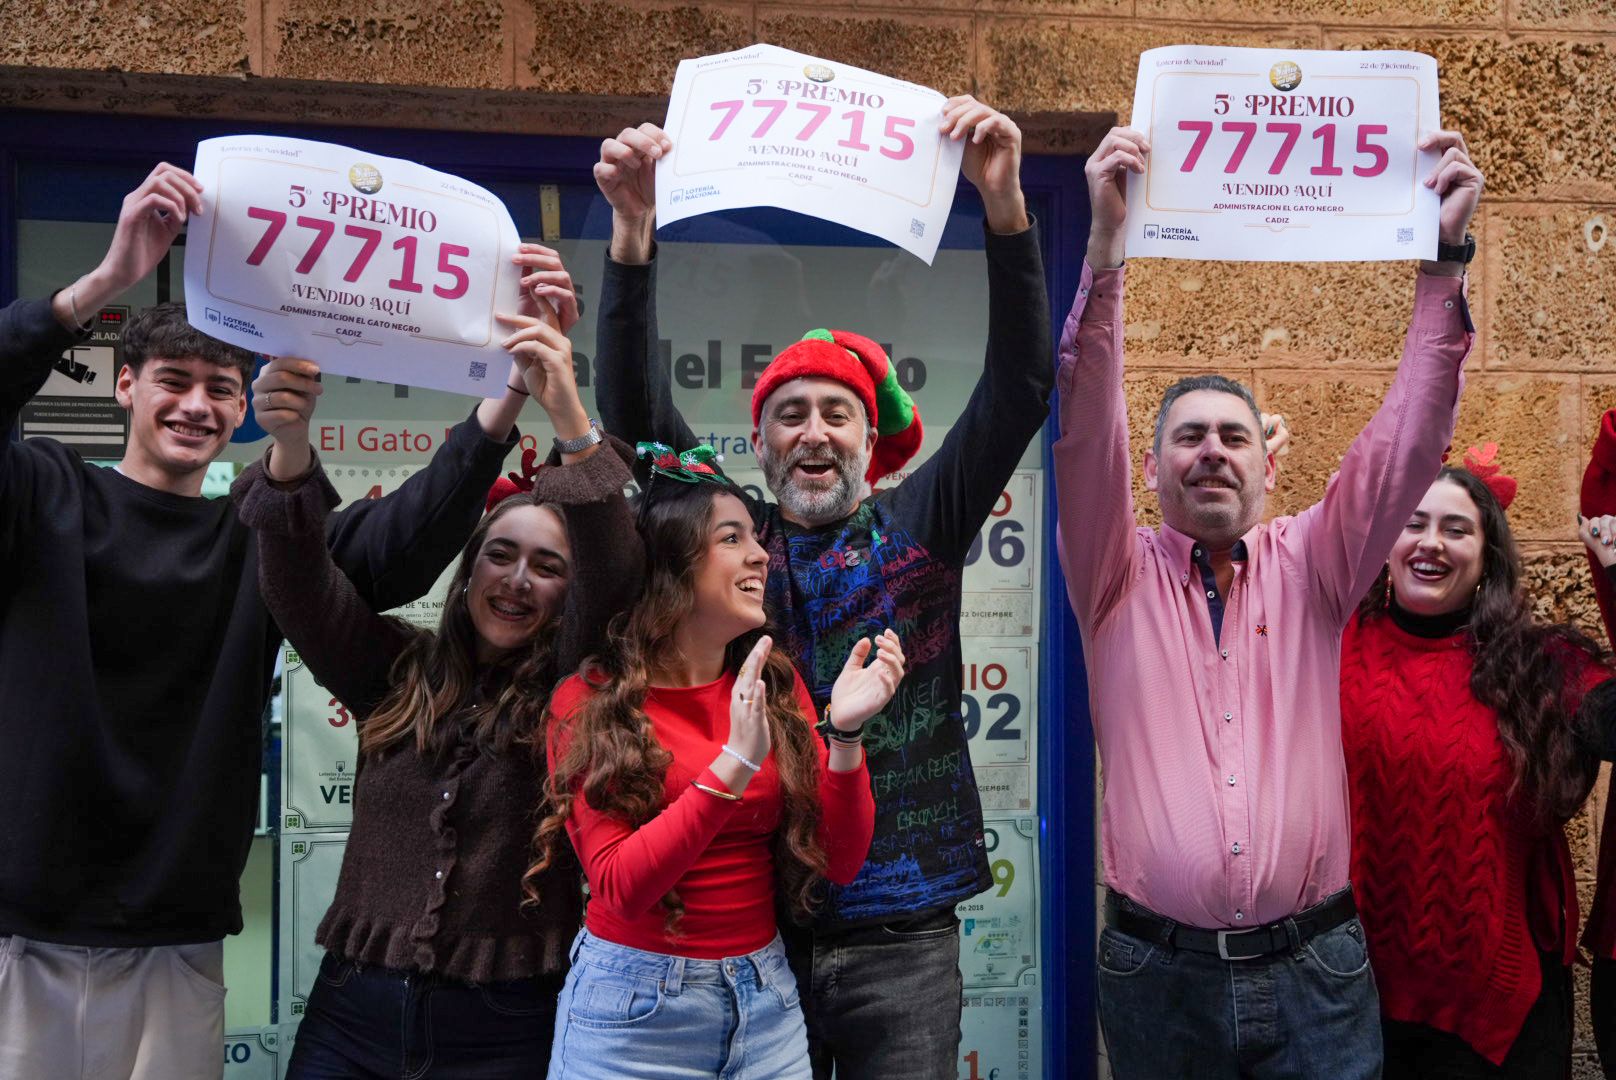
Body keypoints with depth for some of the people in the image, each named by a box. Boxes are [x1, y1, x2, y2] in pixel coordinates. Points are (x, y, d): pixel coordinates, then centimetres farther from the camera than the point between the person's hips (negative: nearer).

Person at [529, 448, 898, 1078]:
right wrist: (732, 765, -26)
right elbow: (620, 888, -17)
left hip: (765, 1000, 4)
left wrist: (845, 732, -16)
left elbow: (840, 862, -1)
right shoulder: (587, 703, -8)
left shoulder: (777, 686, 2)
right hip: (634, 1009, -3)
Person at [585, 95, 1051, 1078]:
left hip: (901, 933, -1)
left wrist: (1004, 201, -17)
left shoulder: (919, 526, 4)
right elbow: (635, 409, -4)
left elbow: (1019, 388, -6)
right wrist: (633, 232, -16)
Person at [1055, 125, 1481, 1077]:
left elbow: (1411, 439, -2)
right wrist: (1105, 251, -21)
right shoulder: (1118, 575, 3)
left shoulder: (1313, 566, 7)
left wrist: (1444, 261, -12)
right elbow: (1085, 430, -10)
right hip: (1158, 972, -1)